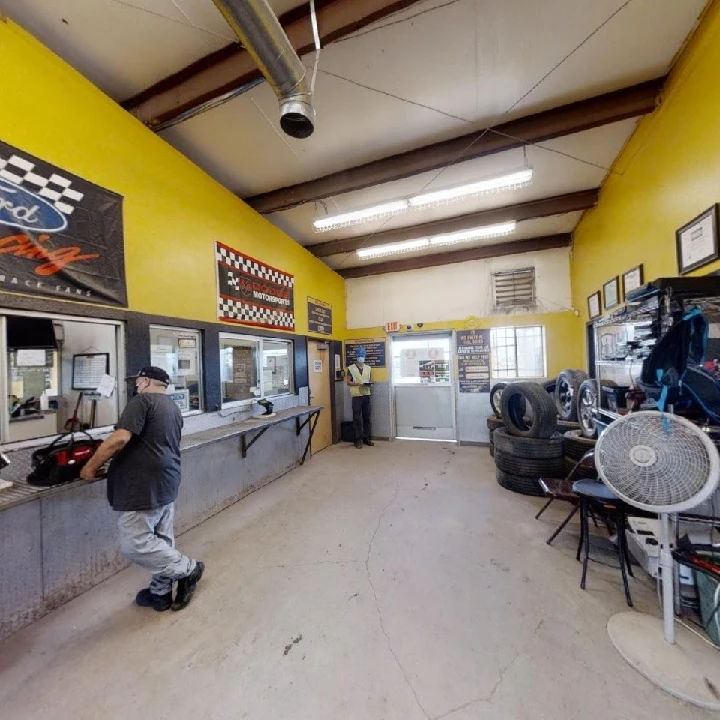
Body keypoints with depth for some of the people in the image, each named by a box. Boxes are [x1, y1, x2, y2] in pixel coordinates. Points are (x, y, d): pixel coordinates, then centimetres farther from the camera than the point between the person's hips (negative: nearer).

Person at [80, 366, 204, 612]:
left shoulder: (142, 400, -10)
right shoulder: (173, 408, 16)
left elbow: (120, 439, -21)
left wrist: (91, 467, -8)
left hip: (143, 486, -9)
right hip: (167, 482, 9)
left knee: (135, 545, 3)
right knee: (161, 540, 17)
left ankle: (188, 569, 12)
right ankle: (161, 593, 30)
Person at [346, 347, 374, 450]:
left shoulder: (368, 368, 12)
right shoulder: (351, 368, 0)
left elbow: (371, 379, 16)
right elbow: (348, 382, -3)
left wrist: (369, 383, -7)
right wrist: (358, 383, -18)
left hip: (366, 395, 4)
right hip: (356, 395, -4)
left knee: (367, 417, 9)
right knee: (357, 418, -1)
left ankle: (367, 438, 20)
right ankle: (358, 440, 7)